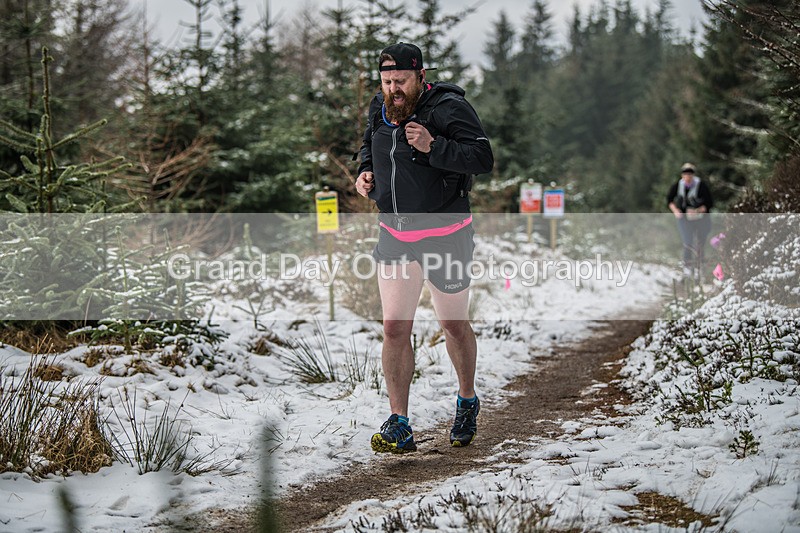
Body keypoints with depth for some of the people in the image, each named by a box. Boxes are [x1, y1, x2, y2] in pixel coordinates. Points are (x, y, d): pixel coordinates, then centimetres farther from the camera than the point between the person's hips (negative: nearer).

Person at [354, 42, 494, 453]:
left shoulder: (449, 108, -15)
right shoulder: (380, 110, 3)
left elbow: (483, 159, -23)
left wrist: (433, 147, -33)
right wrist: (365, 172, 3)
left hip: (445, 237, -4)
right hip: (394, 237, 4)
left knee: (454, 326, 12)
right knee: (394, 329, -5)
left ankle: (467, 401, 37)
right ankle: (399, 426, -2)